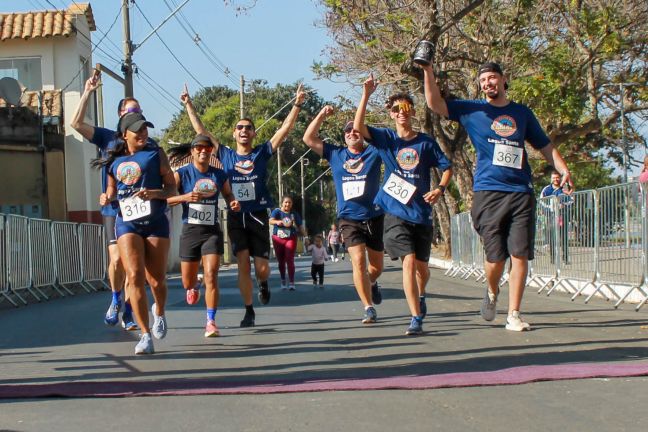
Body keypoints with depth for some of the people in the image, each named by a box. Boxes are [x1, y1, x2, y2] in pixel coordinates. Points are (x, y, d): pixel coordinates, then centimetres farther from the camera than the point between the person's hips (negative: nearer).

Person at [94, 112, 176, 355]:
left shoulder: (156, 154, 5)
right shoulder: (114, 161, 12)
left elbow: (172, 188, 4)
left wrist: (155, 193, -16)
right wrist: (107, 199, 0)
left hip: (155, 223, -1)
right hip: (127, 223, 1)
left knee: (156, 280, 5)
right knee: (134, 276, -16)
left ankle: (159, 313, 40)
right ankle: (146, 335, -14)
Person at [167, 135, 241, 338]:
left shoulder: (219, 175, 4)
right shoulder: (181, 174, -5)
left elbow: (228, 194, 22)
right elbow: (165, 198, -11)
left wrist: (233, 203, 0)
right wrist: (184, 197, -27)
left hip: (212, 231, 0)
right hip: (190, 231, 0)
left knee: (211, 276, -15)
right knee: (188, 282, 11)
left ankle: (211, 321, -8)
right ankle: (194, 286, 49)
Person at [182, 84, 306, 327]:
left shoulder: (262, 153, 5)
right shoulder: (226, 155, 7)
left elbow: (285, 129, -1)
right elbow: (201, 131, 9)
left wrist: (297, 104, -9)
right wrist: (188, 105, 7)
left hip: (258, 216, -1)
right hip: (235, 217, 1)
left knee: (261, 268, -2)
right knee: (243, 264, -5)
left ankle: (263, 284, 35)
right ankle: (249, 311, 5)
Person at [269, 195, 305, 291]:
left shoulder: (294, 214, 6)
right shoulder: (277, 211, -1)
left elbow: (300, 227, 11)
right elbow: (271, 221, -19)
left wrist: (305, 236, -1)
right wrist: (278, 222, -40)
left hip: (291, 239, -1)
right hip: (278, 239, 1)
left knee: (290, 260, -12)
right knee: (281, 261, 9)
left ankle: (291, 283, -13)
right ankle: (283, 281, 24)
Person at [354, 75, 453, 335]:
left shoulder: (426, 142, 5)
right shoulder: (386, 138, 3)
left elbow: (446, 168, 9)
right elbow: (358, 127, -12)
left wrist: (440, 189, -11)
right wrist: (366, 95, -20)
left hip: (422, 213, 2)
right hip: (396, 212, -2)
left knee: (422, 266, 12)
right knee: (409, 261, -16)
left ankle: (420, 296, 45)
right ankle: (416, 318, -13)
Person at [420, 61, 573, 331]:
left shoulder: (522, 113, 17)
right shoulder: (472, 111, 10)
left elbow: (545, 146, 21)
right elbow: (435, 104, 3)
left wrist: (563, 170, 7)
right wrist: (428, 72, -9)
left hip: (521, 194, 2)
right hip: (488, 193, -2)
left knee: (520, 256, -5)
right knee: (496, 257, -5)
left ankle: (513, 315, 2)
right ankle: (492, 292, 28)